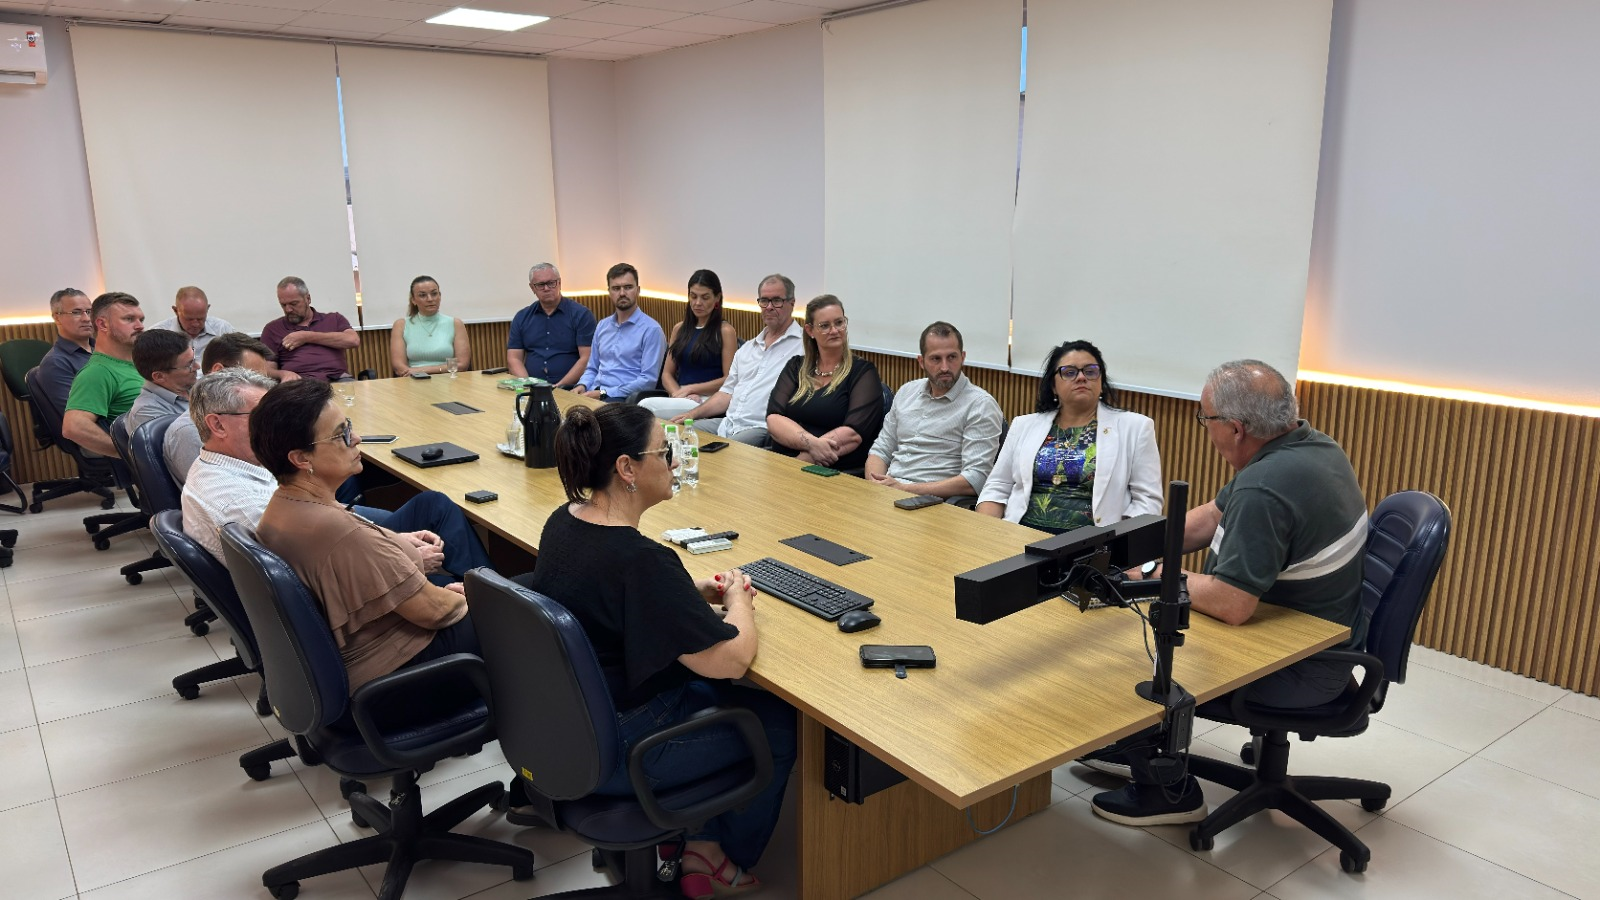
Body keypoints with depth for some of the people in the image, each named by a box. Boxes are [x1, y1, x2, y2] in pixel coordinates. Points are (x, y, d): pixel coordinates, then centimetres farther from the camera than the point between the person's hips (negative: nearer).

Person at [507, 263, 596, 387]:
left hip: (569, 390, -3)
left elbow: (587, 358, -5)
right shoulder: (521, 317, 15)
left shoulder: (581, 314, 2)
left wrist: (559, 386, -14)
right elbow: (514, 358, 10)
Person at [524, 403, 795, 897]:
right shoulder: (641, 559, -32)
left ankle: (696, 835, 29)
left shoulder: (562, 522, -4)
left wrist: (696, 590, 2)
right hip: (617, 753, -8)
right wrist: (737, 598, -7)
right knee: (779, 721, 10)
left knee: (712, 690, 23)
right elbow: (732, 659, -28)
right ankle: (723, 859, 31)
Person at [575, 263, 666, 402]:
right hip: (594, 394, 6)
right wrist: (582, 385, 1)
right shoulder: (602, 326, 18)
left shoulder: (651, 329, -5)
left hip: (624, 400, -6)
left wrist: (604, 393, -16)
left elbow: (648, 380, -12)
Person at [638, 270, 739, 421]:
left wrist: (690, 389, -10)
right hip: (681, 400, 5)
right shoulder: (679, 329, 19)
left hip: (709, 401, -5)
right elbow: (667, 374, 17)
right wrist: (677, 393, -5)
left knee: (647, 406, -30)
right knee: (644, 404, -31)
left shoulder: (725, 331, 3)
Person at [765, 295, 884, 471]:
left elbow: (854, 433, -10)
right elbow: (773, 418, 0)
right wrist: (811, 443, -18)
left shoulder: (863, 371, 3)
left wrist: (804, 460, -17)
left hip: (840, 474, -3)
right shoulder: (796, 367, 15)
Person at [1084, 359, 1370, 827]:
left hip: (1300, 669, -9)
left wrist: (1156, 574, -16)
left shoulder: (1263, 490, -32)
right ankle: (1136, 745, 32)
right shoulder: (1309, 443, 0)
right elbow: (1212, 516, 7)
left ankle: (1166, 790, 17)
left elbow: (1230, 605, -33)